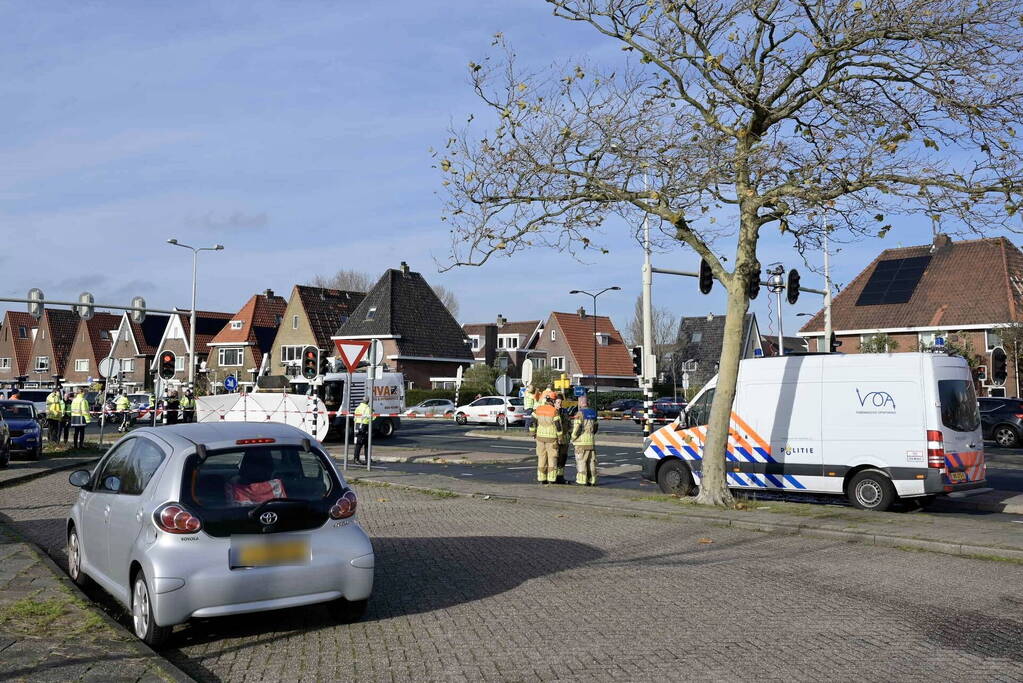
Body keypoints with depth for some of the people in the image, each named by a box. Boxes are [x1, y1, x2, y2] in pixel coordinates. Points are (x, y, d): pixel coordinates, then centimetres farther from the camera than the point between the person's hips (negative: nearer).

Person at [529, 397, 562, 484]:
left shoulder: (538, 410, 0)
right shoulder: (555, 411, -12)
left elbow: (533, 422, 1)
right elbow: (558, 426, -11)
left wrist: (533, 433, 15)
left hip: (540, 437, 4)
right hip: (552, 438, -4)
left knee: (541, 458, 10)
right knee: (552, 458, 4)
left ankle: (541, 479, 12)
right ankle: (551, 480, 3)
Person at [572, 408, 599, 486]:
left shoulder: (580, 414, -11)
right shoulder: (593, 413, 10)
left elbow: (576, 428, -17)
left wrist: (573, 438, -3)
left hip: (582, 442, -6)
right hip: (591, 441, 6)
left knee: (581, 462, -2)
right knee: (591, 462, 9)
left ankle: (582, 481, -4)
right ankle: (592, 481, 10)